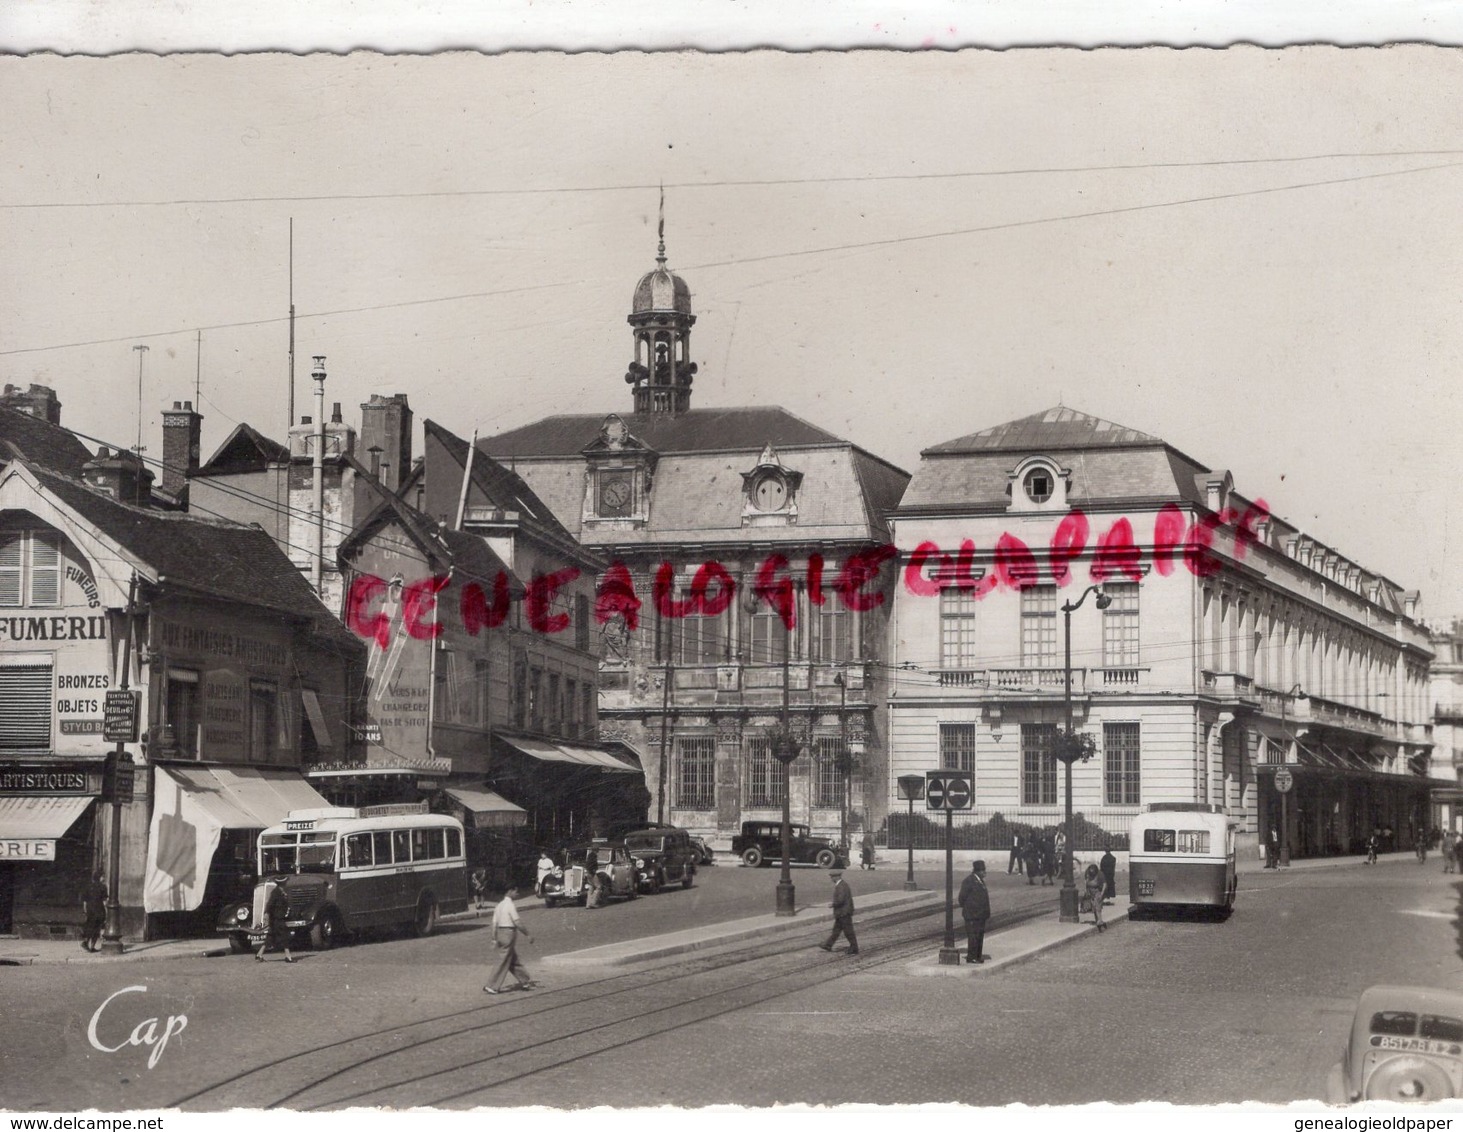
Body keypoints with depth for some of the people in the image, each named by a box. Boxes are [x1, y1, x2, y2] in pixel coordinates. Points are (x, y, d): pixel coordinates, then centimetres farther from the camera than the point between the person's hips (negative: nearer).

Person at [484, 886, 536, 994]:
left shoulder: (499, 905, 11)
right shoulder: (510, 905, -14)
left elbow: (495, 923, 12)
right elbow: (517, 922, -17)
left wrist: (495, 939, 15)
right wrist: (527, 935, -11)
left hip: (501, 933, 9)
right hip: (509, 933, -9)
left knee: (514, 961, 15)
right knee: (504, 962, -3)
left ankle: (525, 981, 23)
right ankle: (493, 986, -1)